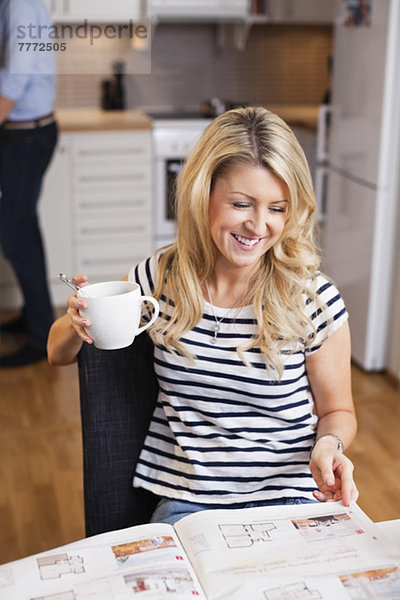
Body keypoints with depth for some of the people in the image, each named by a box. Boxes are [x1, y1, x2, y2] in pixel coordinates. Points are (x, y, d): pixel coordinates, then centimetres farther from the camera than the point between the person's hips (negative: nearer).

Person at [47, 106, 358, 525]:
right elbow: (59, 353, 9)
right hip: (186, 501, 1)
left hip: (288, 499, 0)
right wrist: (79, 323, -15)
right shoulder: (159, 279, -4)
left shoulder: (314, 301, -9)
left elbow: (337, 409, 7)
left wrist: (329, 444, -17)